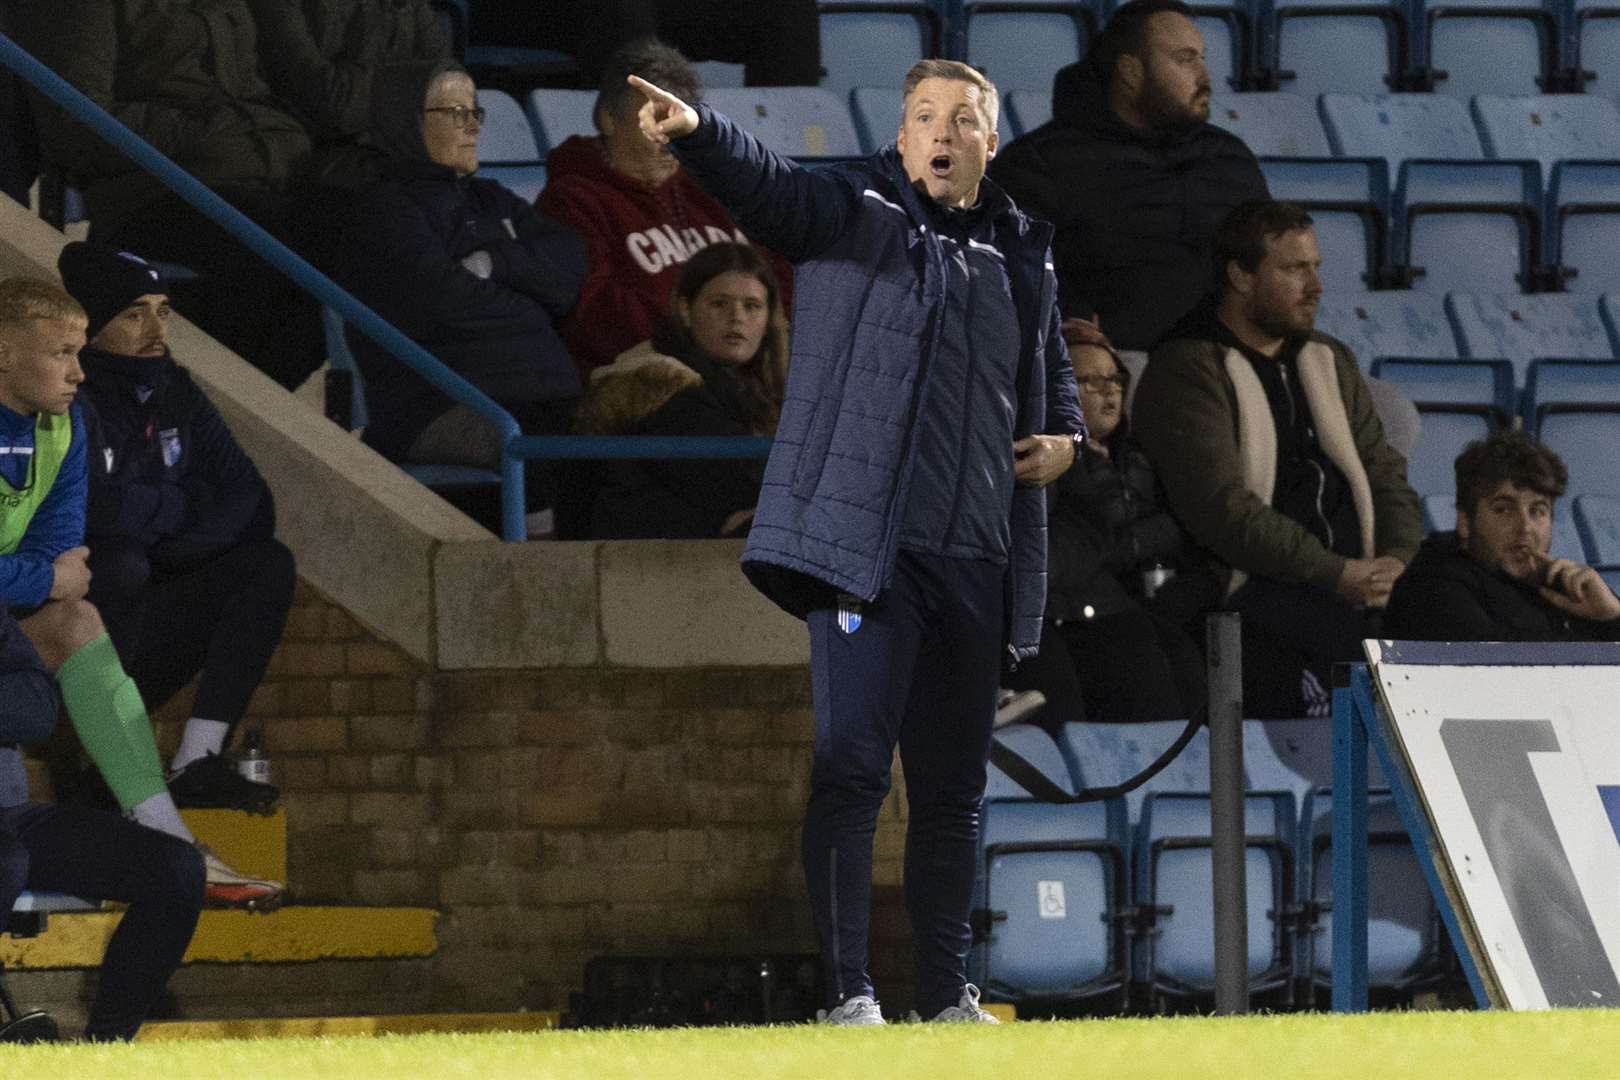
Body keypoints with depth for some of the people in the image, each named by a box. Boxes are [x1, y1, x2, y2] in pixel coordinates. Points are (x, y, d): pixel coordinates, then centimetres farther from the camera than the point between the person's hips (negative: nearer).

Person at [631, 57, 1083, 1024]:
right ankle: (847, 992, -9)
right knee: (852, 766, -11)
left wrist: (1064, 438, 11)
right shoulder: (857, 213, 1)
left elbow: (1055, 365, 32)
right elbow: (766, 184, -18)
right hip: (868, 545, -5)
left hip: (978, 561, 6)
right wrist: (698, 132, -39)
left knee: (954, 785, 12)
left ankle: (950, 993, 20)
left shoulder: (1023, 254, 16)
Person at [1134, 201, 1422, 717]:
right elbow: (1218, 508, -13)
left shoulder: (1328, 361, 23)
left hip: (1354, 585, 7)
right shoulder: (1187, 373, -2)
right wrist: (1337, 575, -15)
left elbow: (1383, 471, 21)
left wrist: (1395, 561, -2)